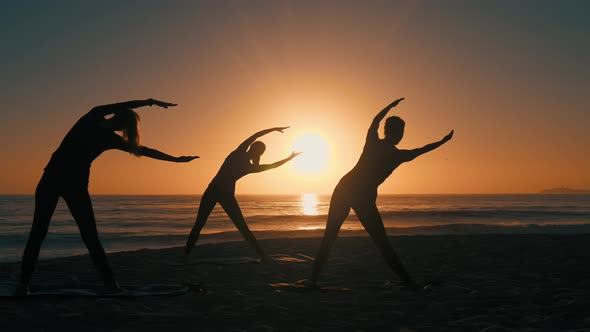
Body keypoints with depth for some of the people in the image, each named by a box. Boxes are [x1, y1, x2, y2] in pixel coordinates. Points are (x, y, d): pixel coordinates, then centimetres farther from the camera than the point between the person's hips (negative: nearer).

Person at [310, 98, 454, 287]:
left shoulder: (373, 142, 5)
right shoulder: (399, 155, -2)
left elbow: (376, 120, 25)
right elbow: (423, 149, 14)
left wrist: (392, 105, 39)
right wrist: (445, 140, 28)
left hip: (344, 188, 3)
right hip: (365, 197, -3)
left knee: (329, 236, 8)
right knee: (381, 241, 6)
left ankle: (314, 278, 6)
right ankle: (406, 279, 8)